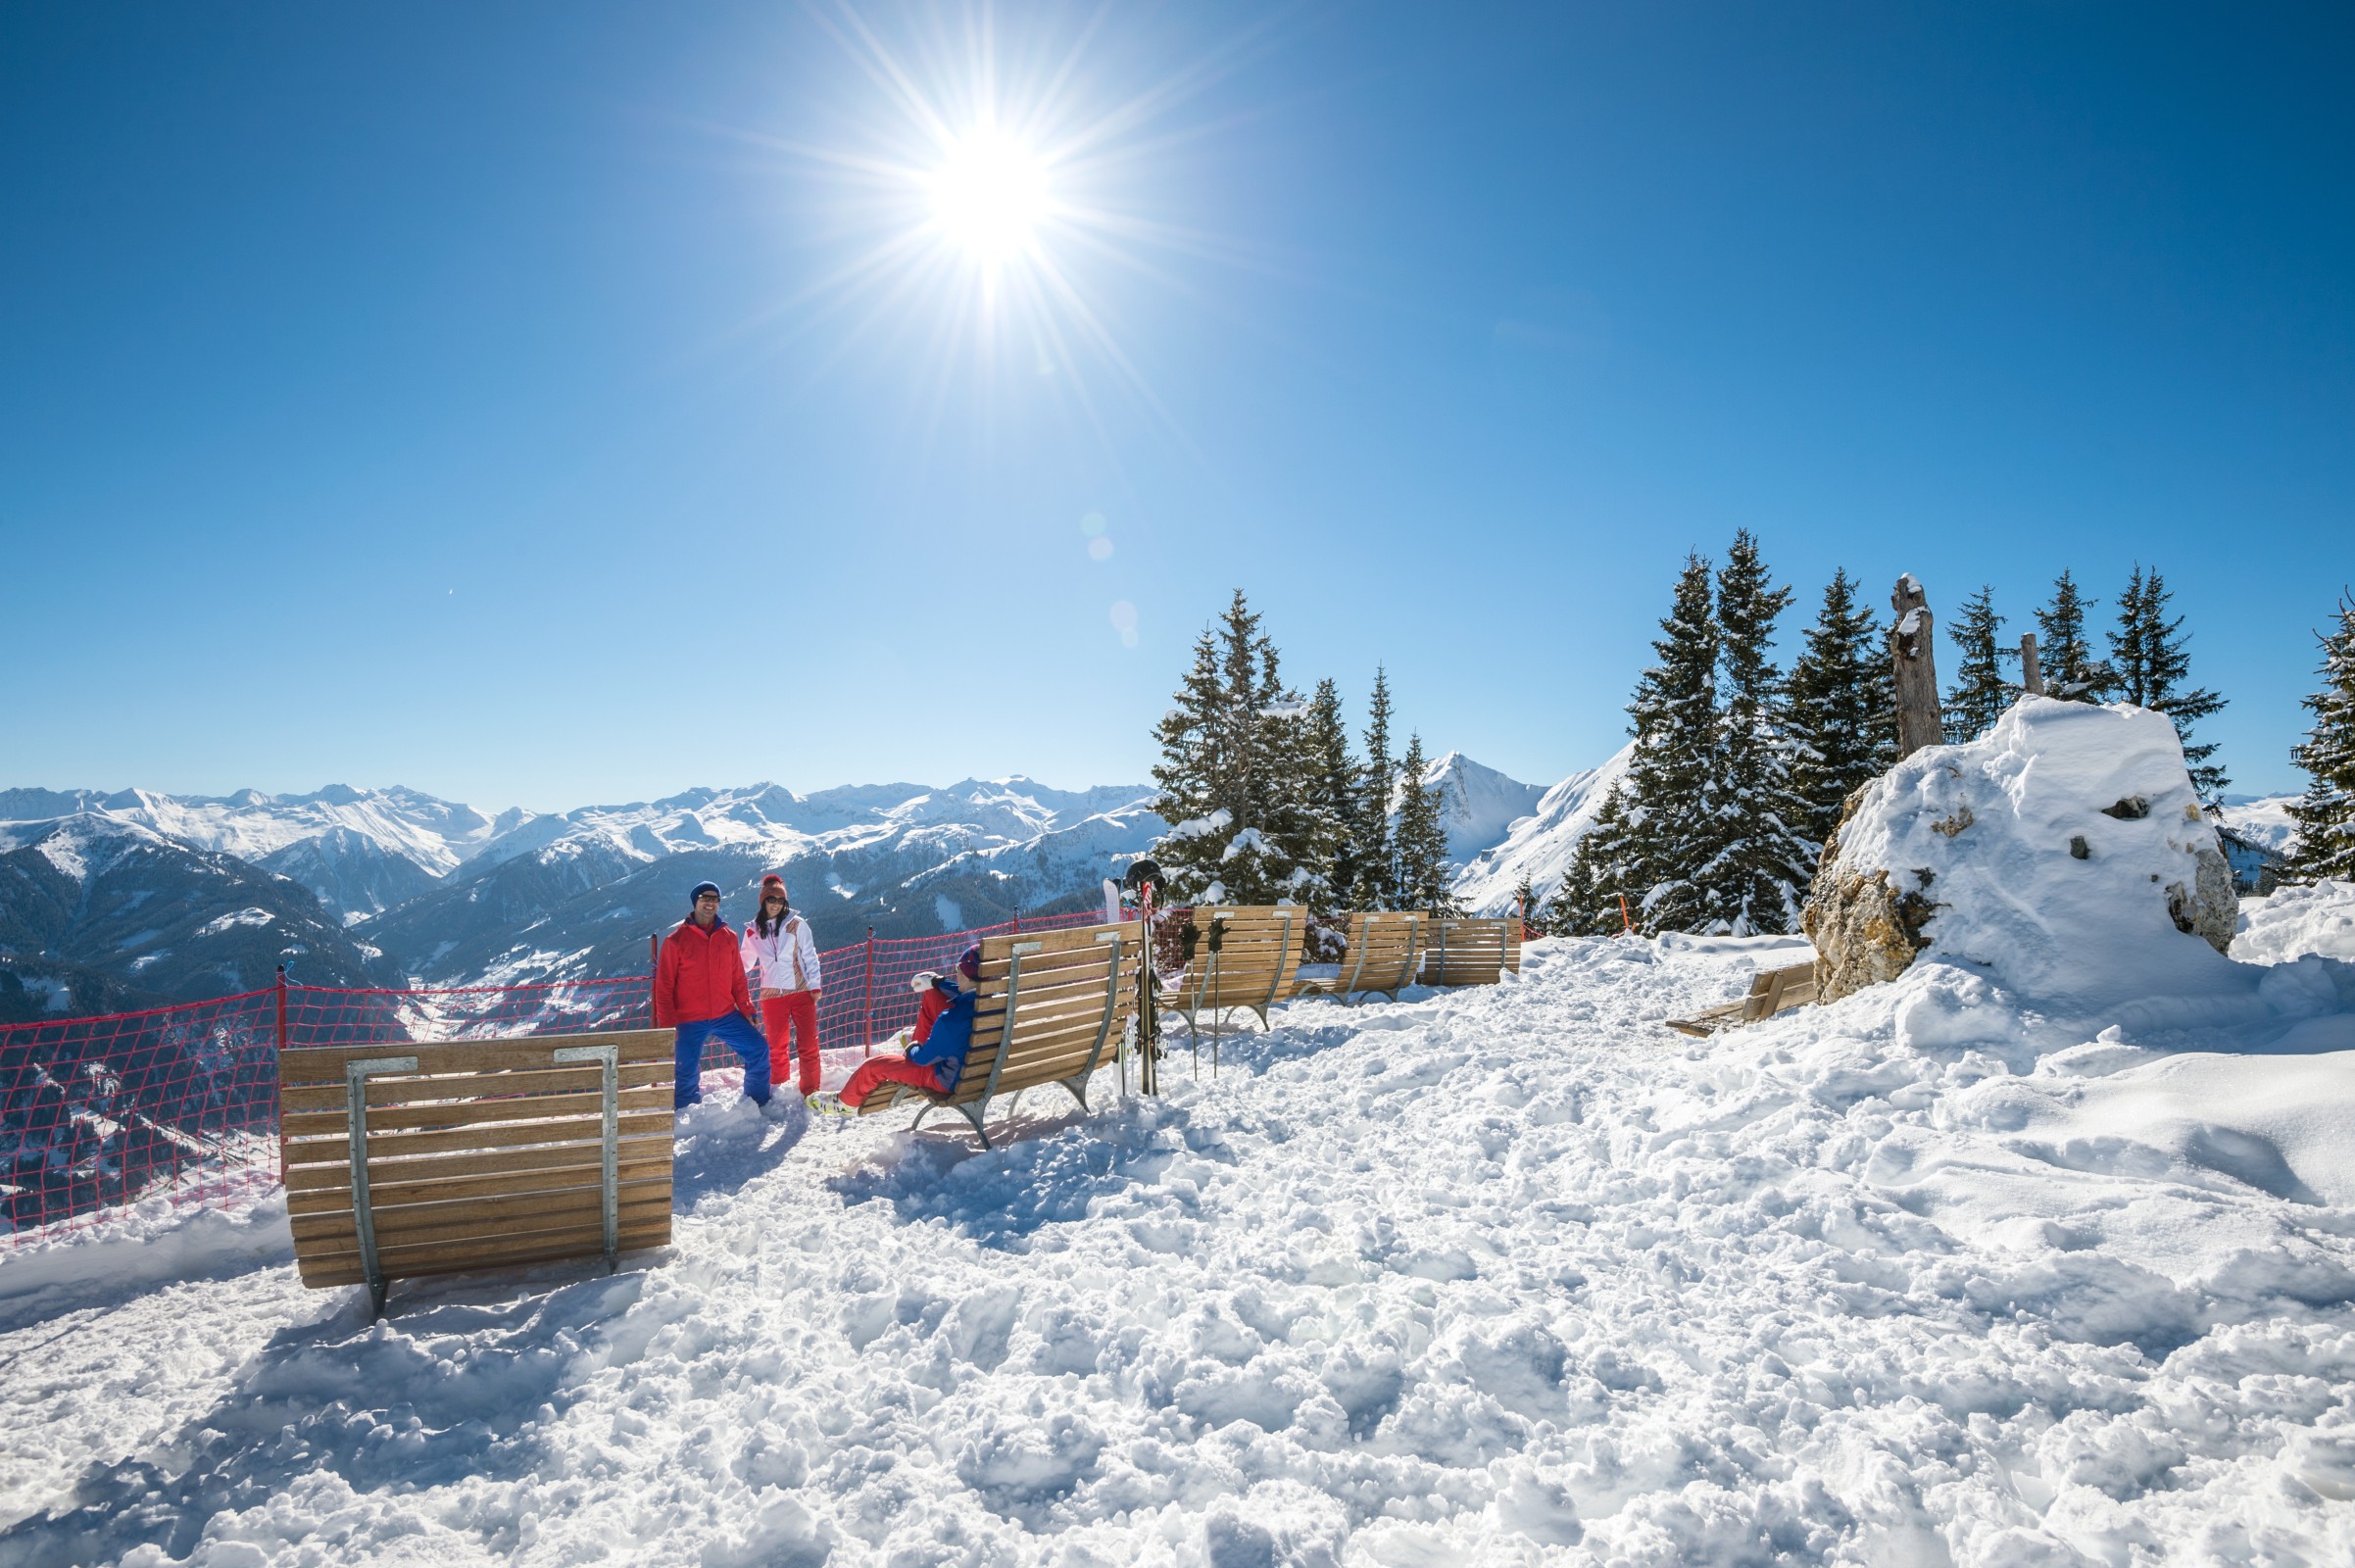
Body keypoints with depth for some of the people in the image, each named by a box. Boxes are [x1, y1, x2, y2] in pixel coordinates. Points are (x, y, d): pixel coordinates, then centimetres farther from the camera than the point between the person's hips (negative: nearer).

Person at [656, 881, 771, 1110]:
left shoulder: (729, 937, 6)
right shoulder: (676, 941, -5)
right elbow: (664, 986, -4)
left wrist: (746, 1009, 4)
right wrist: (667, 1024, -9)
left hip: (726, 1015, 3)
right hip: (689, 1022, -3)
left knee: (759, 1050, -1)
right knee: (687, 1073, -4)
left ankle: (760, 1104, 16)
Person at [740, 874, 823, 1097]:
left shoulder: (796, 924, -1)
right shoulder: (753, 930, 6)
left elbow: (810, 956, 0)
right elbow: (745, 961, 17)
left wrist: (814, 986, -6)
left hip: (801, 992, -2)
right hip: (771, 996, 2)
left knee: (808, 1045, -1)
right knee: (777, 1047, 7)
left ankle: (810, 1092, 7)